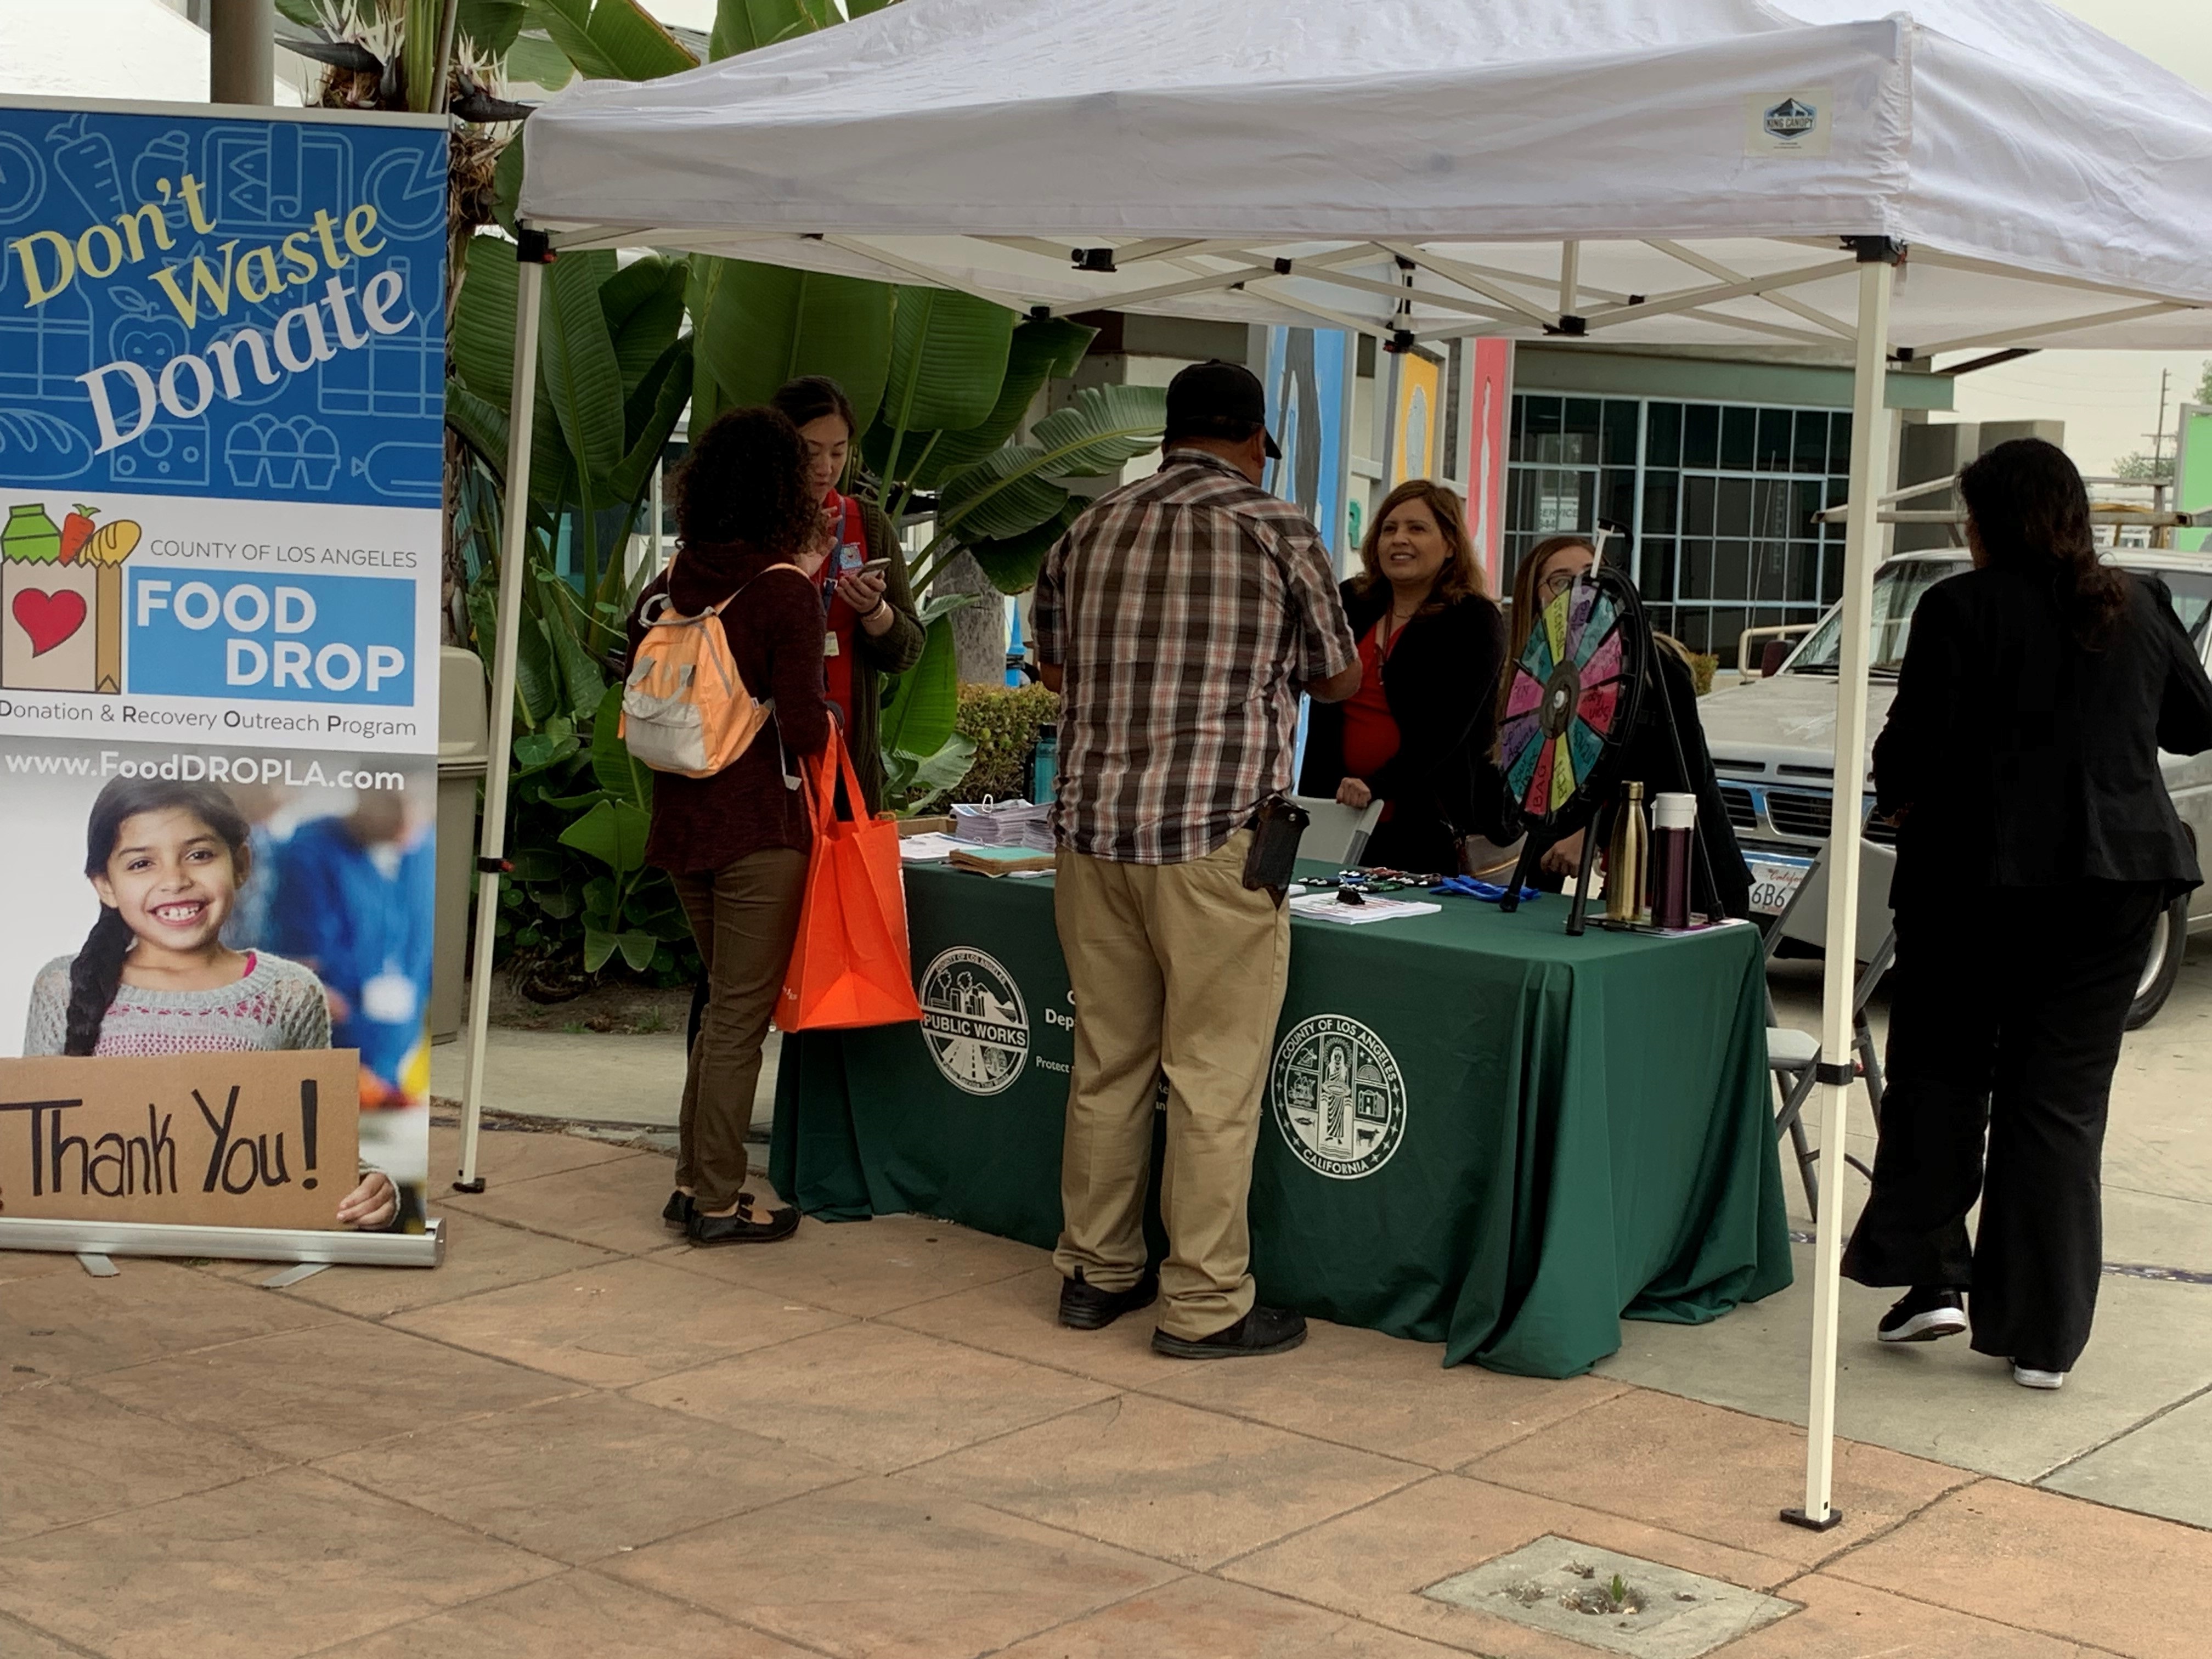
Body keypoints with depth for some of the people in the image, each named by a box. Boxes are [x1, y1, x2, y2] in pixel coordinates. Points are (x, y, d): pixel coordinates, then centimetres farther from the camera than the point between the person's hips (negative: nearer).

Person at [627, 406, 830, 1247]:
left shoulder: (669, 582, 5)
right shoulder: (787, 592, -14)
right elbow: (804, 728, -18)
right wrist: (828, 715, 2)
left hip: (681, 820, 7)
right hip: (759, 827, -7)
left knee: (725, 1004, 21)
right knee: (740, 1015, 2)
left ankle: (694, 1181, 25)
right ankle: (716, 1203, 9)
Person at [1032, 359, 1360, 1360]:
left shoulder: (1091, 531, 10)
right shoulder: (1277, 532, -3)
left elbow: (1052, 664, 25)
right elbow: (1339, 681, 8)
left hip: (1092, 827, 5)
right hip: (1213, 839, -5)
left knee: (1106, 1063, 14)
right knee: (1214, 1078, 1)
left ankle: (1096, 1273, 24)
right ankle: (1204, 1304, 5)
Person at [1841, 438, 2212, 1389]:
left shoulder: (1960, 608, -10)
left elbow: (1915, 740, -12)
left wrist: (1897, 800, 8)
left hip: (1978, 873, -3)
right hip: (2113, 881, 4)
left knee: (1939, 1076, 14)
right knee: (2062, 1103, 7)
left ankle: (1928, 1277, 9)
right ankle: (2042, 1336, 9)